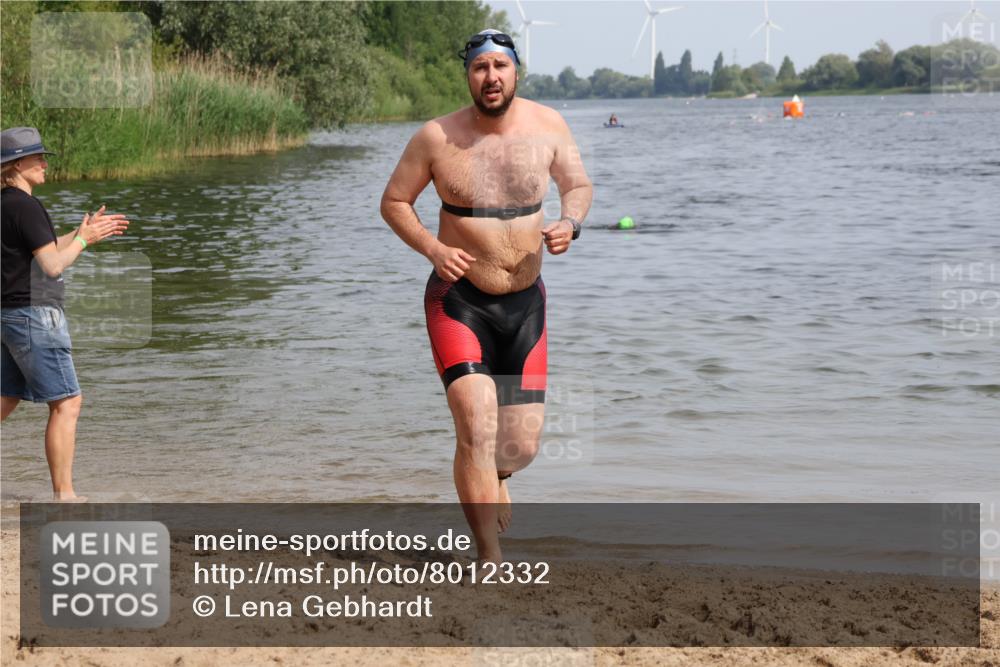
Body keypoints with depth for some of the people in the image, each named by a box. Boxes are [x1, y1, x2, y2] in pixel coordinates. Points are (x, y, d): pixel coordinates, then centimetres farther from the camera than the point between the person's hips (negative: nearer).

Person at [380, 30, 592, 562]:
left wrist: (570, 223, -11)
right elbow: (393, 202, 2)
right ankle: (490, 560, -12)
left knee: (522, 446, 5)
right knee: (477, 428, -20)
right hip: (459, 301, -3)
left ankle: (493, 476, 43)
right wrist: (432, 248, -15)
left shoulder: (546, 125, -3)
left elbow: (579, 184, 12)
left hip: (525, 303, 3)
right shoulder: (437, 137, -9)